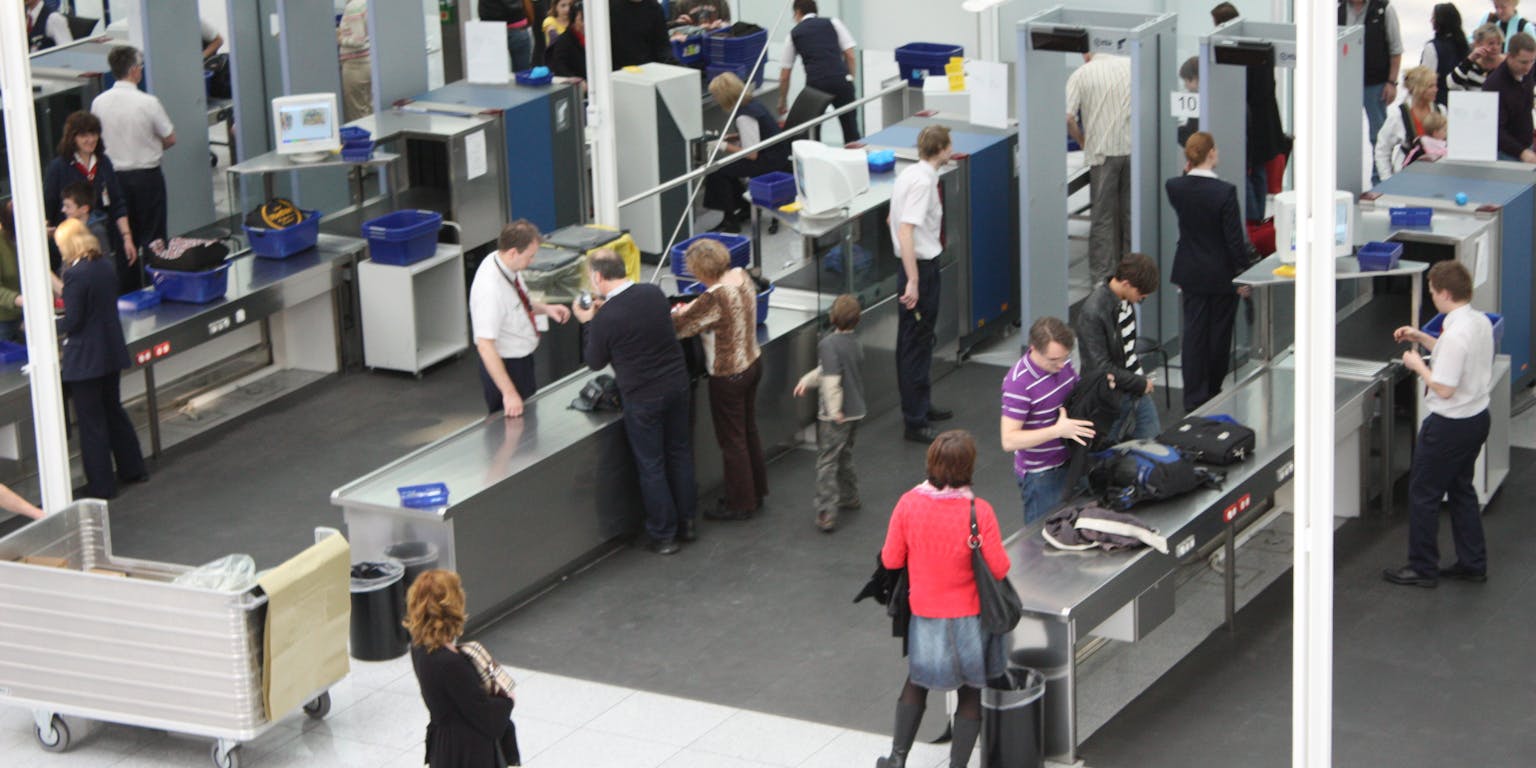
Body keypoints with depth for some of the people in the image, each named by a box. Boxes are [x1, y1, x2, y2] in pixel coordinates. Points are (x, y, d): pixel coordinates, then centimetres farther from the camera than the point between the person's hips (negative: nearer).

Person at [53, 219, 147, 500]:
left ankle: (101, 485, 9)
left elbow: (72, 322, -19)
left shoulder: (75, 274, -21)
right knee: (113, 410, 24)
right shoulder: (106, 267, 3)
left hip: (85, 358, -8)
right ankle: (133, 469, 33)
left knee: (91, 422, 2)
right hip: (112, 350, 8)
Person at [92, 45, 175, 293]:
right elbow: (170, 139, -6)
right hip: (147, 176, -4)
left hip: (114, 177, 4)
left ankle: (125, 292, 17)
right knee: (151, 238, 4)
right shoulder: (148, 103, -16)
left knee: (122, 240, 13)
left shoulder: (99, 103, -5)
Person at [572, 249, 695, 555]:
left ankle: (663, 535, 17)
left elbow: (595, 363, -7)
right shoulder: (654, 293, -3)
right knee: (680, 453, 20)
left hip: (642, 397, -6)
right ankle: (686, 521, 33)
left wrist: (589, 322, 4)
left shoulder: (606, 318, -22)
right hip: (676, 383, 6)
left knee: (651, 466, 8)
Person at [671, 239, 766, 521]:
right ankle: (756, 491, 37)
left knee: (732, 440, 8)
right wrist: (693, 307, 3)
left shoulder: (713, 299, -31)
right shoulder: (742, 276, -6)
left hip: (728, 376, -8)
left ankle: (740, 504, 22)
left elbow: (679, 328, -20)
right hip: (753, 363, 8)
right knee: (749, 431, 23)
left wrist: (680, 313, 2)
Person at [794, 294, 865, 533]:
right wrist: (807, 380, 6)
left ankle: (827, 513, -7)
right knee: (844, 455, 26)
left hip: (836, 416, -8)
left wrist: (834, 411, -21)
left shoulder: (828, 344, -20)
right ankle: (849, 497, 41)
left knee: (827, 462, -3)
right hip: (856, 411, 8)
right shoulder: (855, 344, 5)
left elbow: (831, 379, -26)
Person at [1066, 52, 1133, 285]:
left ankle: (1102, 277, 2)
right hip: (1133, 149, 3)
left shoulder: (1081, 75, -4)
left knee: (1102, 216, 3)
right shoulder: (1131, 65, 4)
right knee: (1131, 213, 14)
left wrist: (1082, 141, 4)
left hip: (1102, 152, -3)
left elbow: (1068, 118, -13)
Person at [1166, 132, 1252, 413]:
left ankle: (1194, 396, 9)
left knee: (1194, 332, 9)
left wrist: (1188, 171, 8)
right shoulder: (1225, 192, -22)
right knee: (1219, 333, 13)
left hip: (1190, 273, 4)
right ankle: (1213, 391, 26)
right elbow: (1235, 238, -17)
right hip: (1221, 274, -3)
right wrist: (1242, 274, -6)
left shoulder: (1174, 187, -9)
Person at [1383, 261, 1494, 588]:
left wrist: (1417, 365, -12)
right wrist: (1422, 338, 15)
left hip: (1450, 425, -9)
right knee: (1461, 489, 22)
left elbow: (1444, 388, -26)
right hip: (1477, 417, 9)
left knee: (1424, 494, 5)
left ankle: (1422, 568, 14)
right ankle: (1473, 563, 28)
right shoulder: (1481, 322, 2)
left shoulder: (1456, 334, -28)